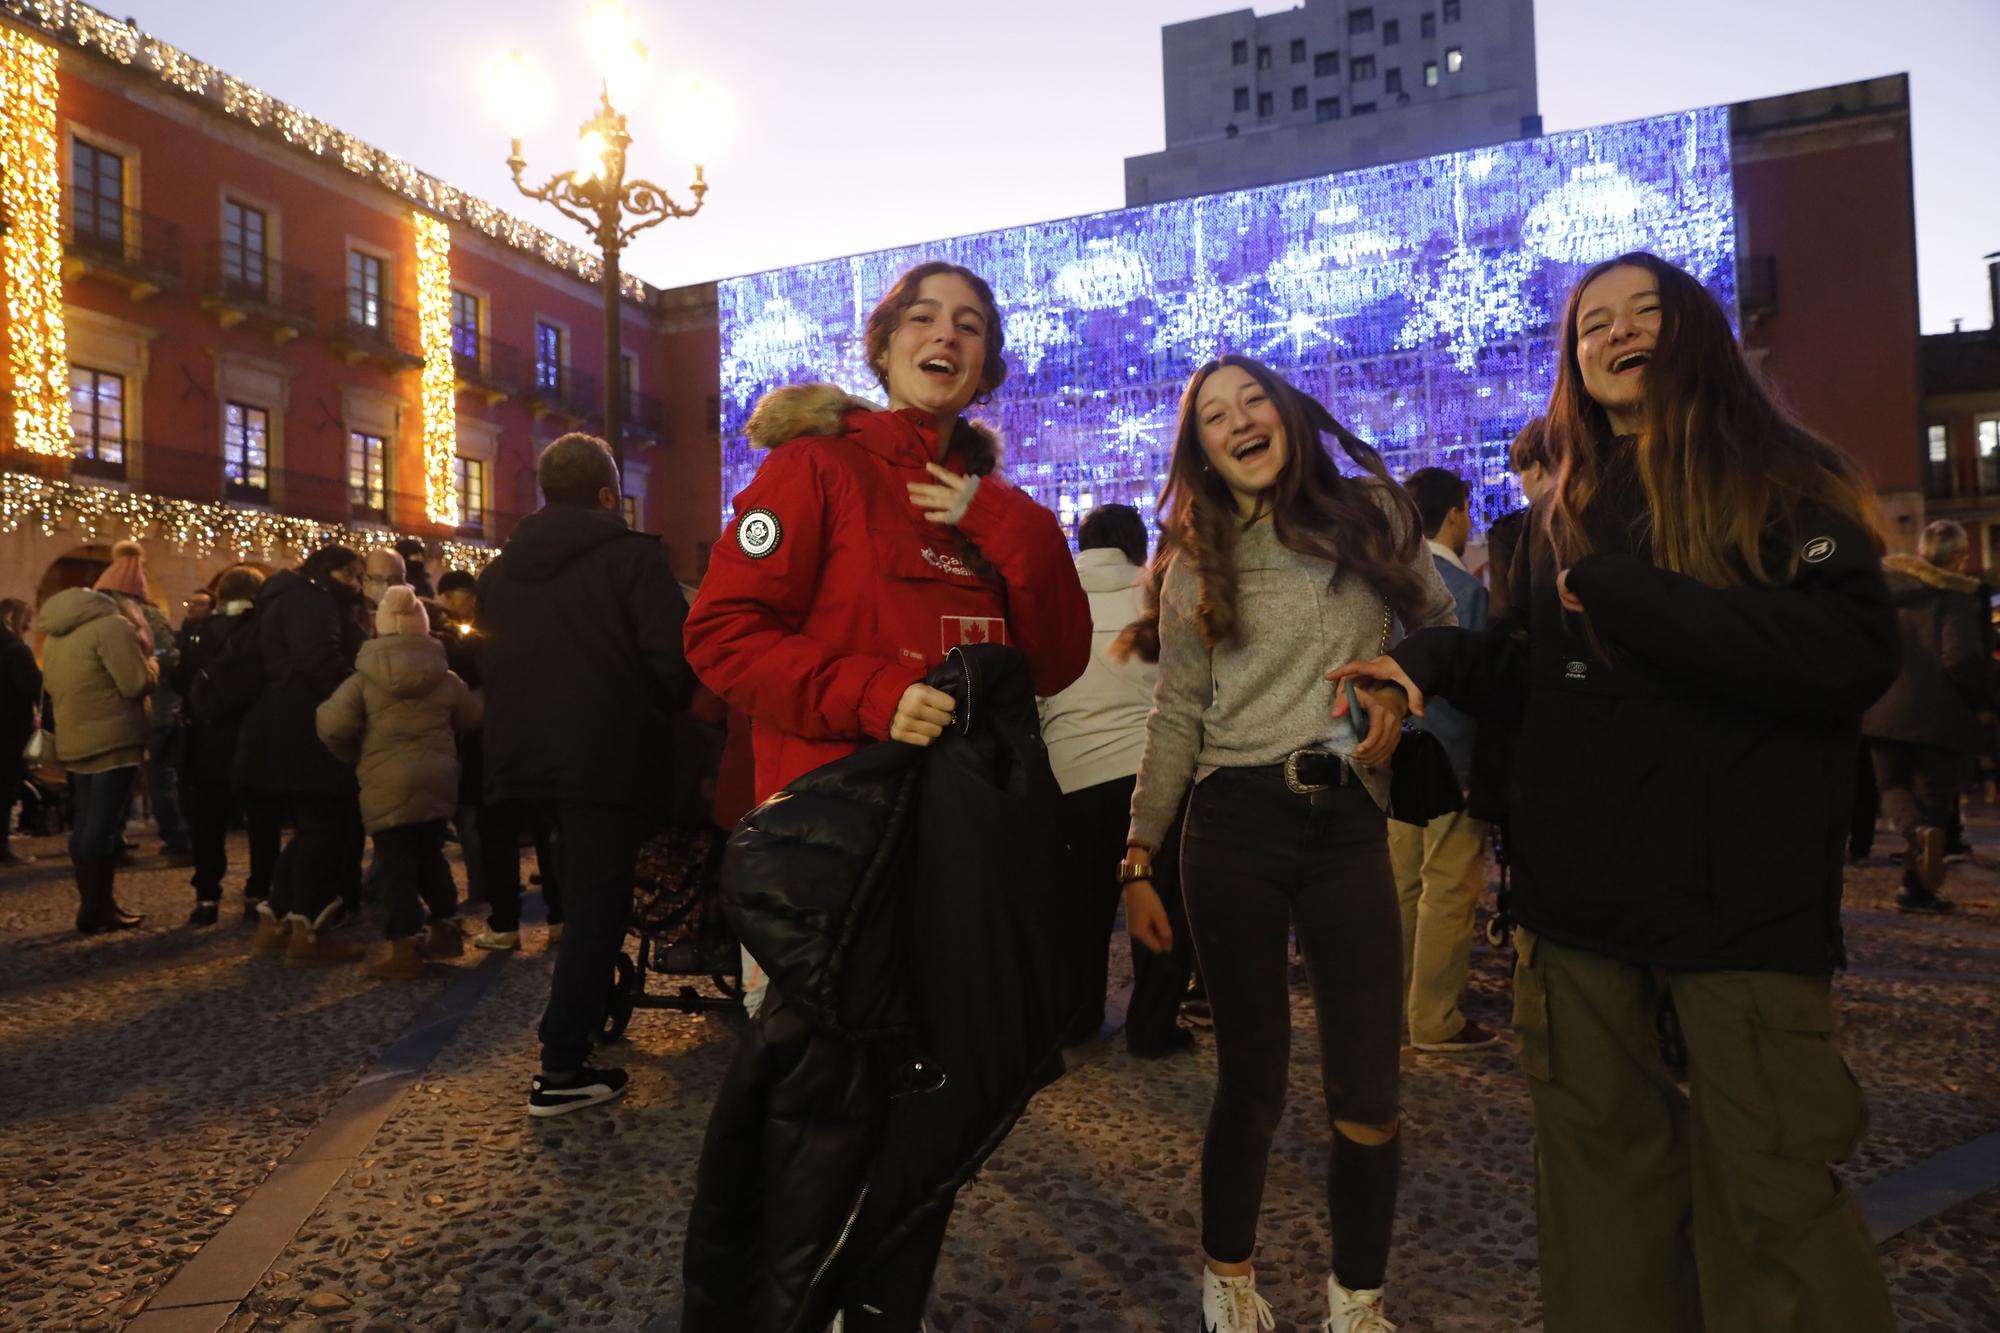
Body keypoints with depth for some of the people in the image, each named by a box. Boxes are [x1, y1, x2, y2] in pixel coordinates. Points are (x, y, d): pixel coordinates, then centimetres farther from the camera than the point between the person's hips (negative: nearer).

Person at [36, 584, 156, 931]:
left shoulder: (55, 636, 18)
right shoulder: (112, 626, -10)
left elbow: (52, 688, 25)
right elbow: (137, 683, -17)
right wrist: (151, 665, 2)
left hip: (75, 742, 9)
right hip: (113, 741, -9)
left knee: (86, 825, 12)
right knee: (104, 826, -7)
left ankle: (94, 904, 18)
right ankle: (97, 910, -5)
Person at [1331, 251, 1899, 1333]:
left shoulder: (1786, 480, -3)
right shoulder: (1563, 511, 12)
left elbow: (1851, 658, -19)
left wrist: (1615, 592, -18)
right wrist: (1434, 658, 3)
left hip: (1741, 897, -4)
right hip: (1579, 890, 5)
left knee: (1769, 1191, 1)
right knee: (1600, 1161, 15)